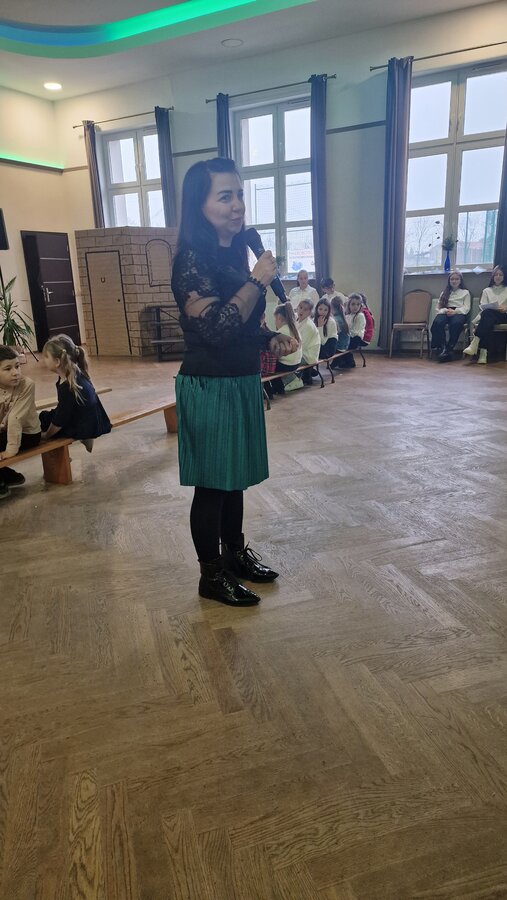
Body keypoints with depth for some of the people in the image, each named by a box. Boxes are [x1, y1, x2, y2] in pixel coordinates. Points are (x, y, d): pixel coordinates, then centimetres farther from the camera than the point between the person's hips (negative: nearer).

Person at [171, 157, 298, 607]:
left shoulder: (236, 254, 11)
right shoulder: (193, 259, -15)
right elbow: (215, 328, -27)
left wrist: (272, 339, 3)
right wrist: (259, 281, -19)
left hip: (241, 384, 9)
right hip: (209, 389, -8)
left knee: (234, 477, 19)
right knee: (211, 484, 4)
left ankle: (235, 553, 36)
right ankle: (211, 575, 21)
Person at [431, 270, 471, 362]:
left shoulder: (465, 292, 21)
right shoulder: (444, 292, 29)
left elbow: (466, 308, 7)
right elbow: (440, 307, 16)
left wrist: (455, 311, -13)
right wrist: (445, 310, -9)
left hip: (459, 313, -2)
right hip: (445, 312, 2)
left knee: (456, 323, -41)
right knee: (437, 323, -37)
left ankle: (449, 349, -43)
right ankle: (442, 348, -45)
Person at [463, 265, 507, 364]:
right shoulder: (487, 291, 26)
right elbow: (483, 306, 9)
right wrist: (496, 305, -10)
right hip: (489, 316, 1)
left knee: (487, 313, -37)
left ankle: (475, 343, -50)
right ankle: (483, 352, -52)